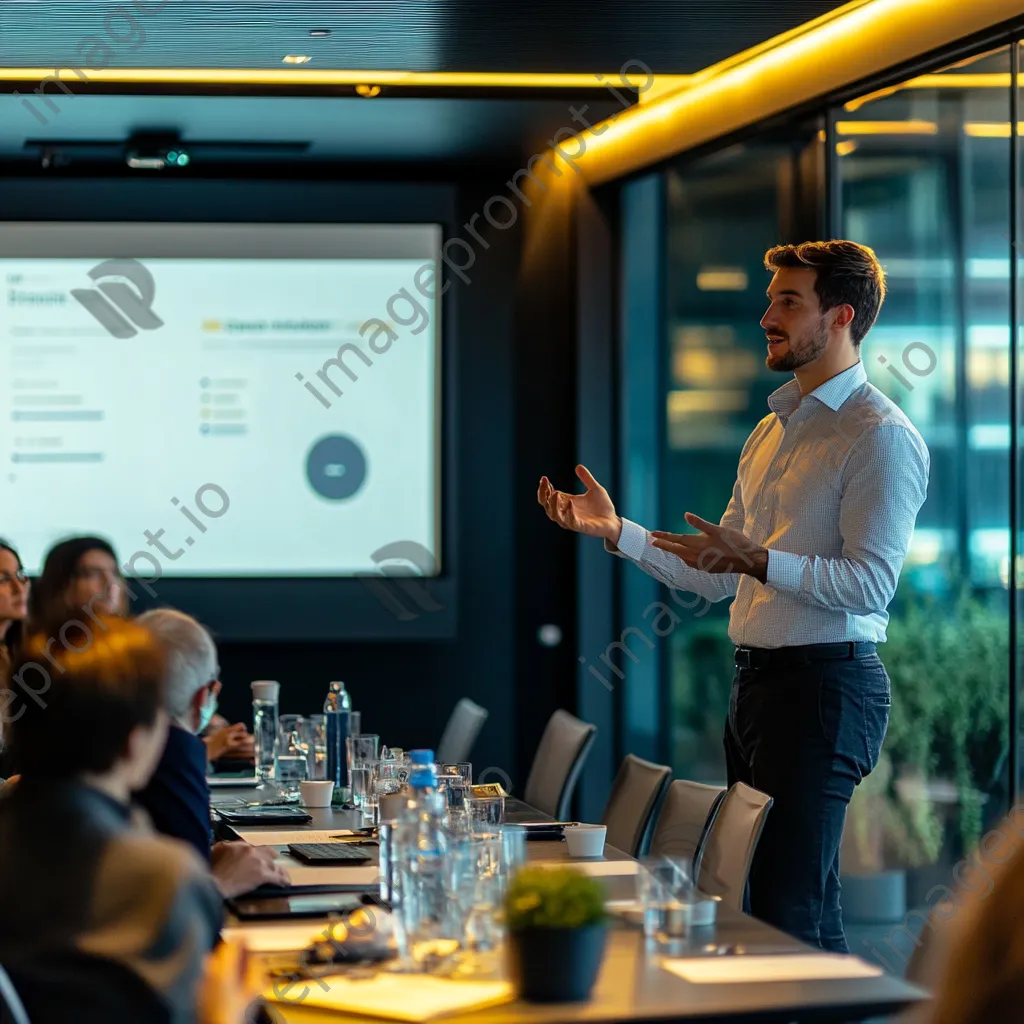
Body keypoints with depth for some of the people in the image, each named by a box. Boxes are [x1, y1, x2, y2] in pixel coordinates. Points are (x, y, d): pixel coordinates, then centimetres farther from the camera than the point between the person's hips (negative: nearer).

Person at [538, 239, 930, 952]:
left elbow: (870, 583, -18)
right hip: (756, 680, 9)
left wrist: (758, 560, -28)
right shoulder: (772, 431, 20)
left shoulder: (882, 437, -9)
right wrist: (617, 532, 9)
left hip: (825, 681, -9)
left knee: (789, 911, -11)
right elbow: (719, 579, 19)